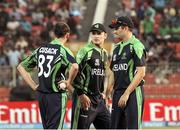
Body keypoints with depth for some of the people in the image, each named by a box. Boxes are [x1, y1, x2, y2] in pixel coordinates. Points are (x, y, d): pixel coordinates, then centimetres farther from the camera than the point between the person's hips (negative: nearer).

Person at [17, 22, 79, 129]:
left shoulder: (40, 49, 10)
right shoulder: (63, 50, -9)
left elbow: (21, 67, 14)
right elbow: (75, 67, -29)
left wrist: (33, 85, 11)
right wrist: (69, 82, -11)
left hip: (41, 95, 6)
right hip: (57, 96, -6)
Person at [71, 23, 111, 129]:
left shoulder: (104, 53, 15)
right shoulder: (86, 51, -11)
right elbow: (75, 73, -17)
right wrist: (81, 95, -19)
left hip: (99, 99, 8)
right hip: (85, 98, -8)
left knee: (108, 126, 9)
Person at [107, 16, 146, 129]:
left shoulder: (136, 46, -7)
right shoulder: (117, 48, 18)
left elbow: (141, 73, -14)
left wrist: (127, 93, -18)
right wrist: (106, 95, 12)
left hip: (133, 93, -8)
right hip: (117, 93, 8)